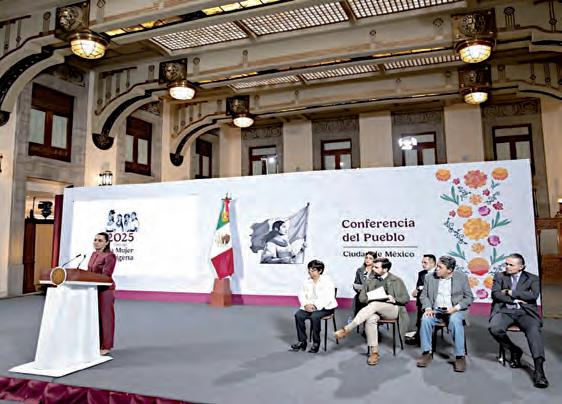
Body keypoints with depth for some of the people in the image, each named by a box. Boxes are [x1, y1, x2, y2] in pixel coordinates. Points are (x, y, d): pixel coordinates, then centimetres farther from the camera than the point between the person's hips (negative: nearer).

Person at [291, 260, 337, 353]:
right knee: (298, 315, -19)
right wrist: (306, 304, -15)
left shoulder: (327, 281, -9)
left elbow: (328, 298, -18)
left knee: (314, 316, -33)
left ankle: (316, 343, -16)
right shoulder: (307, 281, 9)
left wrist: (315, 306, -26)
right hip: (310, 306, 6)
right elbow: (302, 294, 6)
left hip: (325, 307, -5)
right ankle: (302, 342, -9)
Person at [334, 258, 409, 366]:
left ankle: (347, 329, -40)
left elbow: (406, 298, 5)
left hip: (392, 309, -3)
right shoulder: (370, 280, 15)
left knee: (374, 305, -36)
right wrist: (368, 298, -8)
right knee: (370, 319, -35)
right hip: (374, 309, 3)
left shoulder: (396, 280, 7)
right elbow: (361, 297, 15)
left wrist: (394, 299, -14)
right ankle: (374, 352, -28)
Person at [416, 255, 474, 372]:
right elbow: (424, 295, 9)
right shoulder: (430, 277, 4)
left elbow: (469, 297, 1)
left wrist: (455, 308, -15)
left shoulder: (462, 277, -1)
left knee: (455, 320, -35)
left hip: (455, 310, -2)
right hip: (436, 310, 2)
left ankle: (460, 356, -24)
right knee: (425, 319, -28)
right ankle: (427, 353, -15)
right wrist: (428, 308, -11)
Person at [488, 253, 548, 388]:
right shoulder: (499, 276, 13)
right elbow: (495, 294, -1)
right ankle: (514, 350, 0)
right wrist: (516, 300, -9)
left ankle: (538, 369, -36)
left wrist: (510, 293, -7)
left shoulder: (532, 279, 11)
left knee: (534, 329, -32)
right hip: (505, 311, 1)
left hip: (525, 312, -1)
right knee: (494, 329, -29)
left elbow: (534, 295, -7)